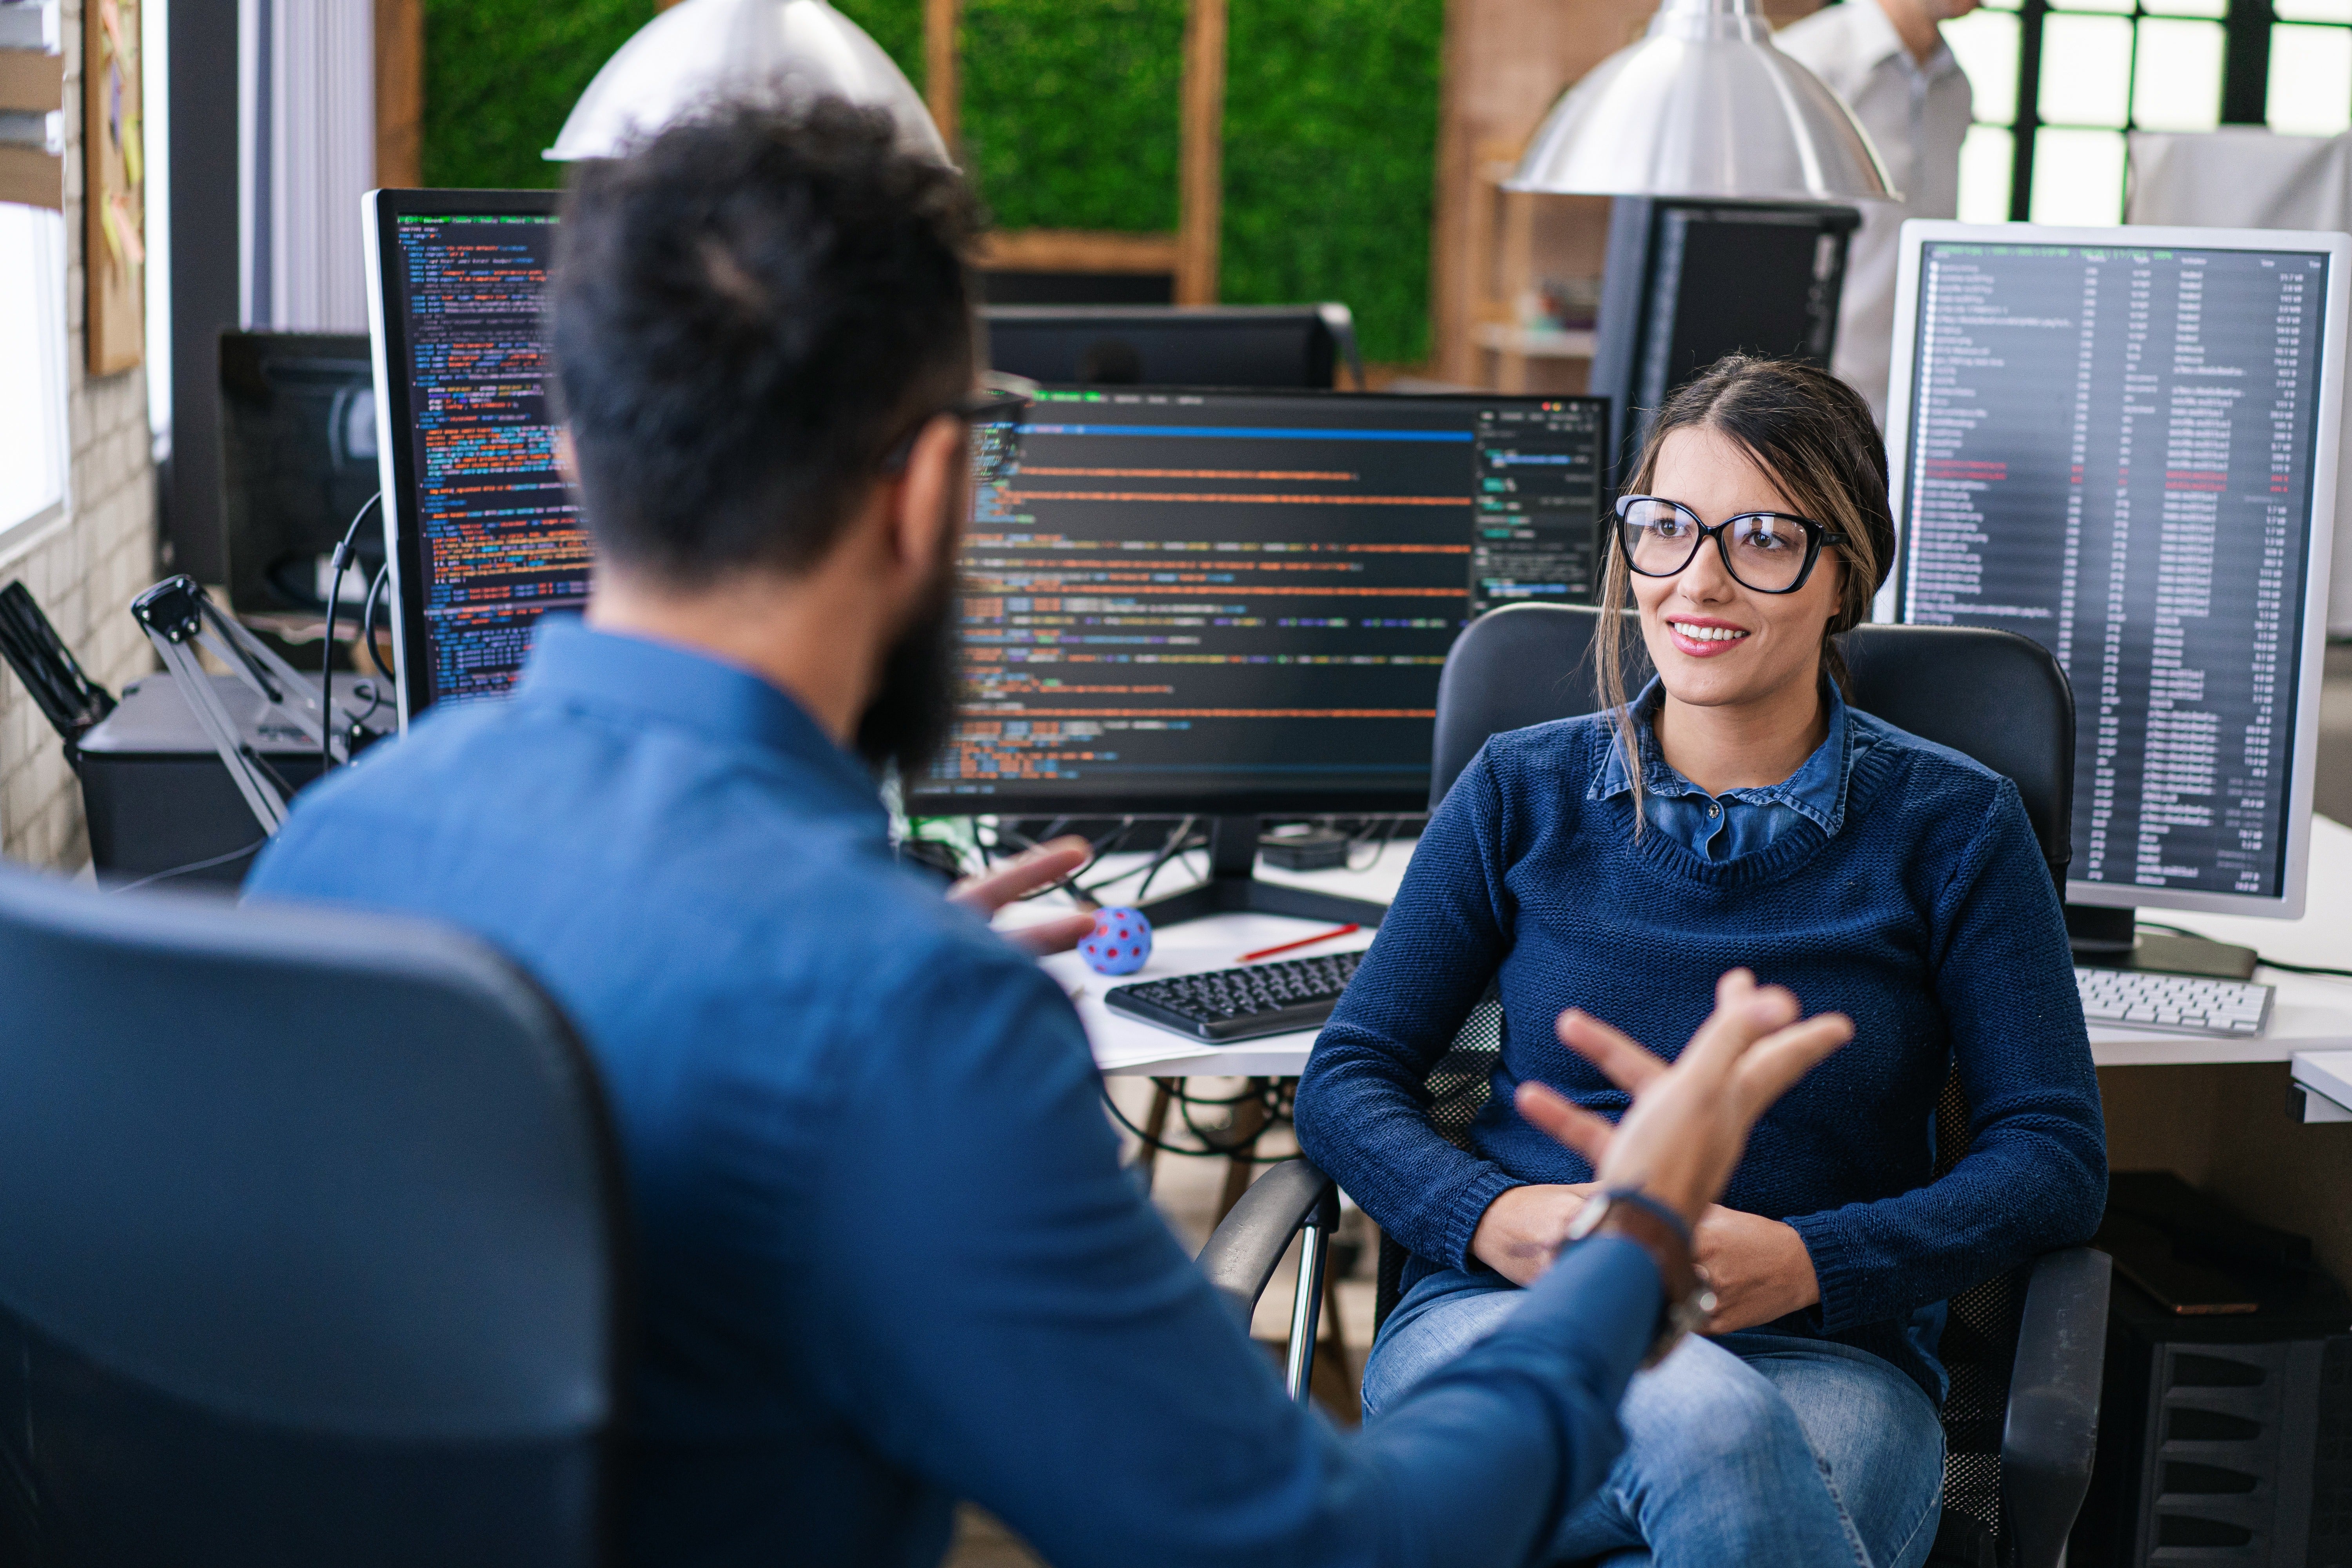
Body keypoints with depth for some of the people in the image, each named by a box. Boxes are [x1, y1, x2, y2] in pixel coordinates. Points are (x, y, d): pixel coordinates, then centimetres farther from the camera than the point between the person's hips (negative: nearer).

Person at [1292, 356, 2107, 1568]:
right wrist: (1491, 1218, -11)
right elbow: (1349, 1078, 10)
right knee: (1703, 1427, -37)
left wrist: (1808, 1263, -13)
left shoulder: (1952, 824, 7)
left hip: (1825, 1358, 0)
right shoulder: (1520, 794, 11)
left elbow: (2055, 1159, 4)